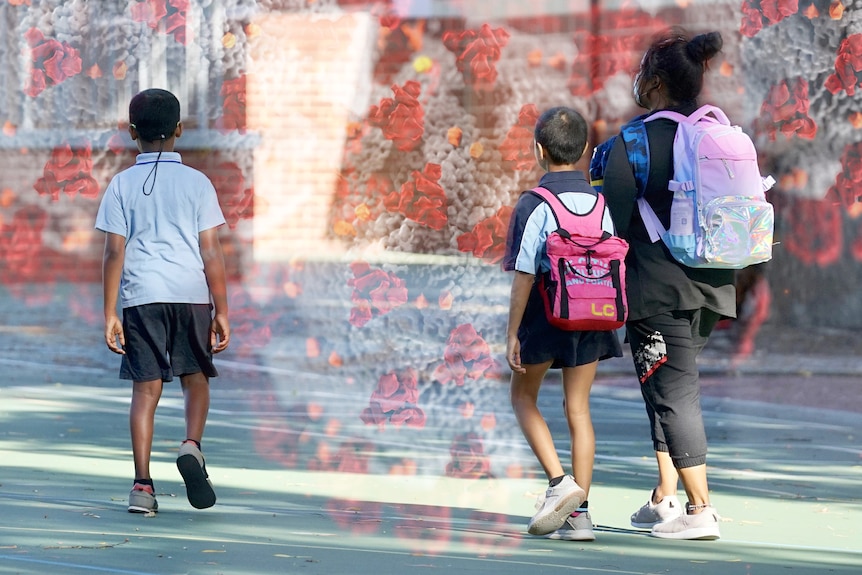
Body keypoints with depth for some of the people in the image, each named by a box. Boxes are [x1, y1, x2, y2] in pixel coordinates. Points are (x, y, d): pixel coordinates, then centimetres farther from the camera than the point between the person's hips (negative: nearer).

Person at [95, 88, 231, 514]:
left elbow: (114, 252, -1)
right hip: (192, 293, 0)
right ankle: (191, 445, -10)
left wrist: (109, 314, 1)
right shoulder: (197, 183, 3)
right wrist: (222, 312, 2)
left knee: (145, 387, 2)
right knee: (196, 379, 17)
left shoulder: (122, 185, 3)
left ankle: (142, 485, -4)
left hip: (141, 296, 0)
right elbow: (211, 251, -1)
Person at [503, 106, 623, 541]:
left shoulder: (534, 206, -12)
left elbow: (524, 276, -14)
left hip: (545, 313, -4)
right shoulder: (599, 203, 3)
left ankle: (559, 482, -4)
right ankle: (579, 513, 5)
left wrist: (513, 334, -8)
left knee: (523, 396, 15)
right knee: (578, 408, 9)